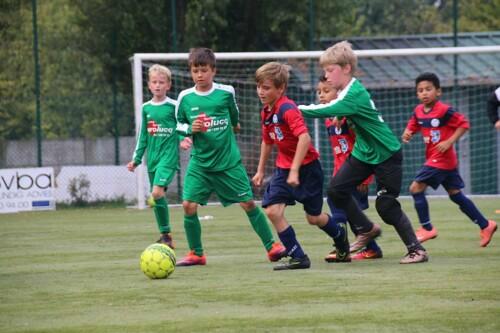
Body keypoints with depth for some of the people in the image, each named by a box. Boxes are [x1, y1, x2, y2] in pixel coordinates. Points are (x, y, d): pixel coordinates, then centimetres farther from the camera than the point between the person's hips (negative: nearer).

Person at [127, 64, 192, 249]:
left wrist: (183, 141, -19)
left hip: (168, 155, -6)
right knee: (157, 197, 9)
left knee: (157, 192, -21)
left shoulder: (174, 106, -4)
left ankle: (166, 235, -14)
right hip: (152, 157, 6)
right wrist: (136, 159, 17)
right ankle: (165, 235, 20)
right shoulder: (146, 108, 11)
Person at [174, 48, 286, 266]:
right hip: (200, 164, 1)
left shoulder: (226, 92, -4)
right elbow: (178, 125, 9)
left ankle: (271, 246, 13)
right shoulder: (185, 98, -3)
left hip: (229, 162, -1)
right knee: (189, 205, -10)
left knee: (248, 203, 0)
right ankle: (196, 254, 6)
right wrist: (190, 129, -10)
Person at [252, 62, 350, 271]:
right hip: (283, 167, 7)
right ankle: (298, 257, -4)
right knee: (272, 210, -11)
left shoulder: (287, 109, -23)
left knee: (313, 217, 7)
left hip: (306, 166, -7)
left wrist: (295, 171, -34)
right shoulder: (266, 112, 4)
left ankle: (340, 236, 40)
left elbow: (304, 137, -34)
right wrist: (260, 170, 24)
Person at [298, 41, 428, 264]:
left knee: (386, 204, -7)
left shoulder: (355, 94, -26)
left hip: (387, 154, -8)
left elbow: (327, 111, -35)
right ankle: (366, 230, 16)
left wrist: (296, 109, -33)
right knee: (336, 189, -2)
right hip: (363, 153, 8)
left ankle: (416, 250, 5)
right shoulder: (347, 91, 1)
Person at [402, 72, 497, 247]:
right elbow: (412, 126, 15)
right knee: (455, 194, 14)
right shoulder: (418, 111, 4)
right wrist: (408, 133, -8)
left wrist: (449, 142, -22)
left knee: (416, 188, -11)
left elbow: (464, 124, -15)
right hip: (433, 158, 8)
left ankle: (426, 228, -2)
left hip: (442, 158, -8)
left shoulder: (444, 110, -17)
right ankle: (485, 225, 23)